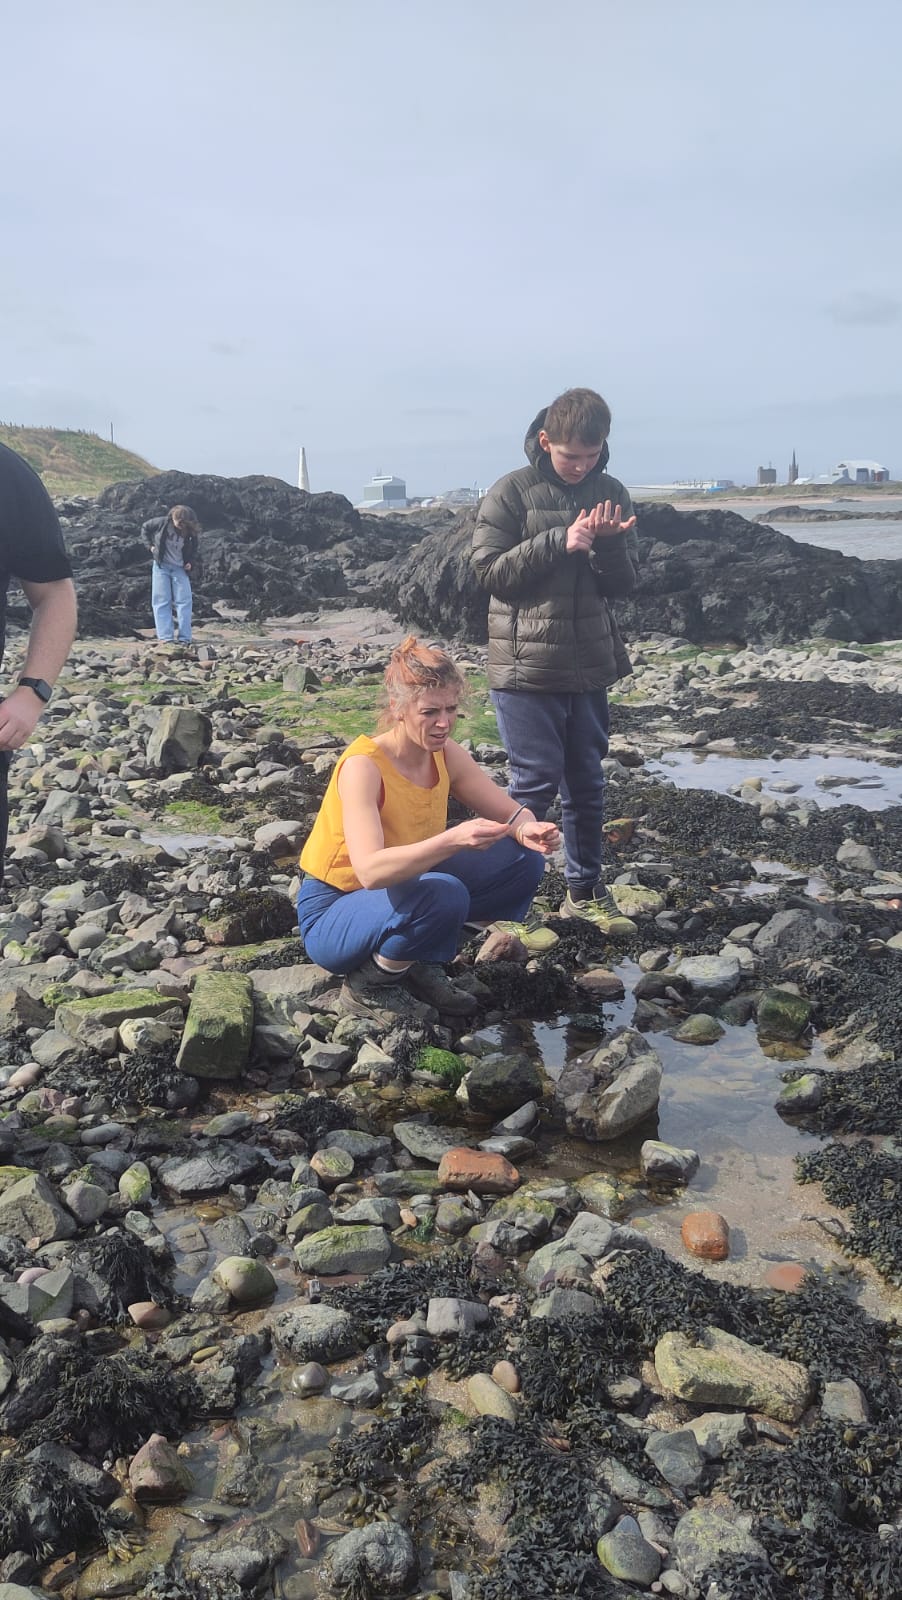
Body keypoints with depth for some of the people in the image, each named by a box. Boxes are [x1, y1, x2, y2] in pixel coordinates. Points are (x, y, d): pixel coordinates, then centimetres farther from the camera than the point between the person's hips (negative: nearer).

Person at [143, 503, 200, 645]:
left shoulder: (191, 534, -9)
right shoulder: (163, 523, -13)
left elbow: (194, 551, 10)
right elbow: (145, 528, 5)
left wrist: (191, 562, -6)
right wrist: (150, 545, -1)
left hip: (180, 569, 1)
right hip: (161, 566, -1)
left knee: (184, 601, -5)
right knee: (162, 602, -5)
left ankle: (184, 638, -2)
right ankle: (165, 637, -5)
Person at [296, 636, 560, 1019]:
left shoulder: (447, 756, -6)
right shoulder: (362, 766, -27)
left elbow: (511, 812, -2)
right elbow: (371, 871, -39)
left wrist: (528, 831, -27)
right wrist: (453, 840, -52)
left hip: (402, 892, 7)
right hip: (333, 915, -7)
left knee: (523, 858, -5)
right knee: (443, 894, -37)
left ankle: (423, 966, 5)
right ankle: (369, 984, -8)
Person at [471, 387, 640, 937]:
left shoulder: (611, 494, 7)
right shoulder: (512, 493, -5)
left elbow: (624, 584, 6)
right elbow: (490, 571, -11)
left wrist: (609, 545, -15)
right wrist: (560, 542, -19)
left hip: (590, 664, 5)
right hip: (527, 665, -5)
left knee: (587, 782, 12)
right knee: (538, 781, -4)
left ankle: (585, 890, 25)